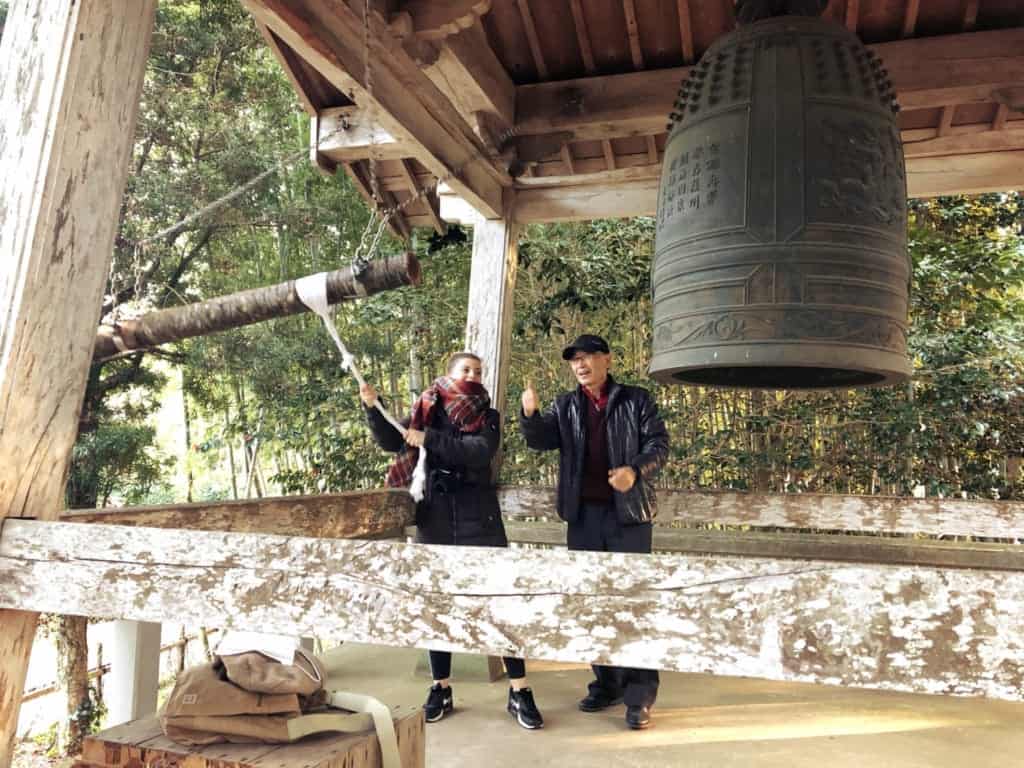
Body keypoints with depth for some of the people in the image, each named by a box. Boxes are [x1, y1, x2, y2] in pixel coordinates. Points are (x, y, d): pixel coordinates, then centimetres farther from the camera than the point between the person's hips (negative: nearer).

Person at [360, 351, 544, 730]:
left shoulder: (487, 416, 4)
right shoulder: (426, 410, 9)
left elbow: (480, 451, -15)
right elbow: (391, 441, 4)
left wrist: (430, 439, -17)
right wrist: (372, 407, -9)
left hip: (478, 515, -1)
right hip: (434, 515, 2)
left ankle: (519, 691, 6)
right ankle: (441, 688, 22)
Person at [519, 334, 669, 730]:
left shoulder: (636, 400, 2)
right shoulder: (565, 405, 10)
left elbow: (658, 442, -3)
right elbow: (542, 440, 1)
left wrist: (635, 470, -22)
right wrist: (530, 415, -20)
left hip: (627, 512, -4)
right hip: (583, 515, 4)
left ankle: (640, 694, 8)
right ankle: (606, 682, 26)